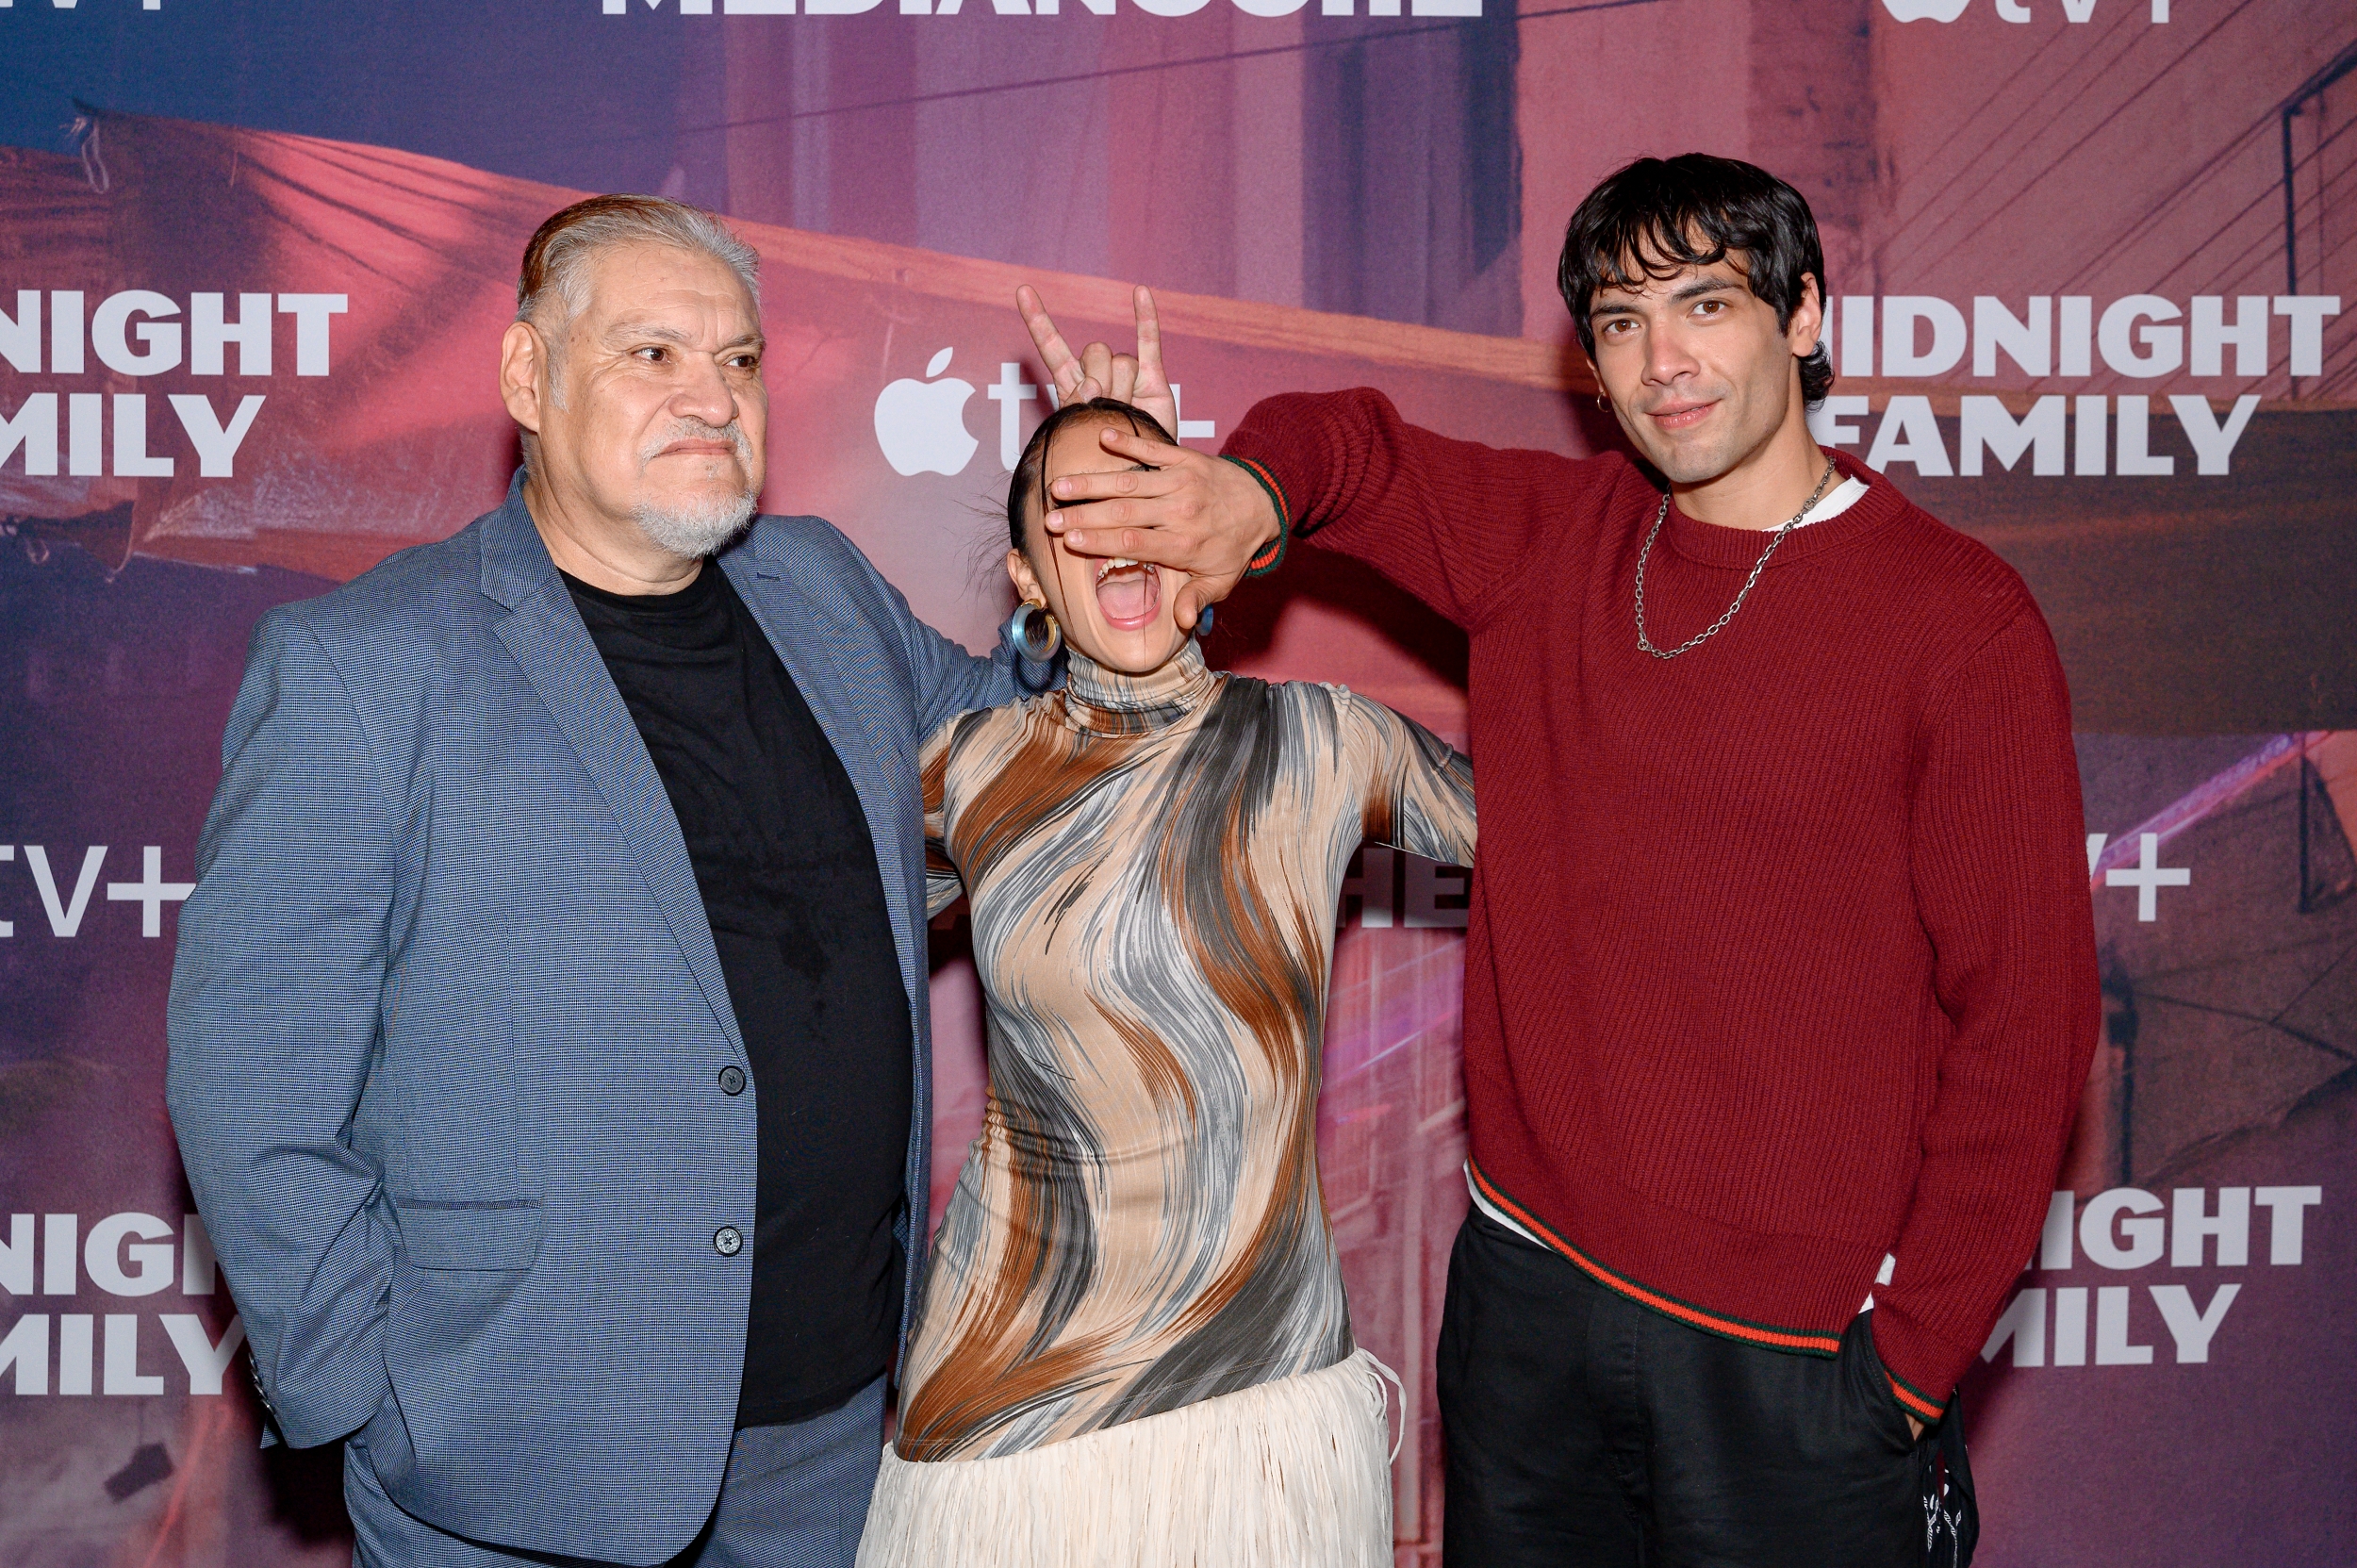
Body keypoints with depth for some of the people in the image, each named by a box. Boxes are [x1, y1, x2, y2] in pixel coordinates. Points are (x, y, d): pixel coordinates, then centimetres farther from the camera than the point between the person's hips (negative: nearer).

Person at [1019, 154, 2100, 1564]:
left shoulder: (1963, 623, -9)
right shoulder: (1544, 544, 3)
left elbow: (2025, 1016, -8)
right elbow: (1352, 445, 17)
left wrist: (1916, 1352, -9)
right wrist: (1255, 490, -8)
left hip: (1794, 1349, -4)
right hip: (1526, 1288, 4)